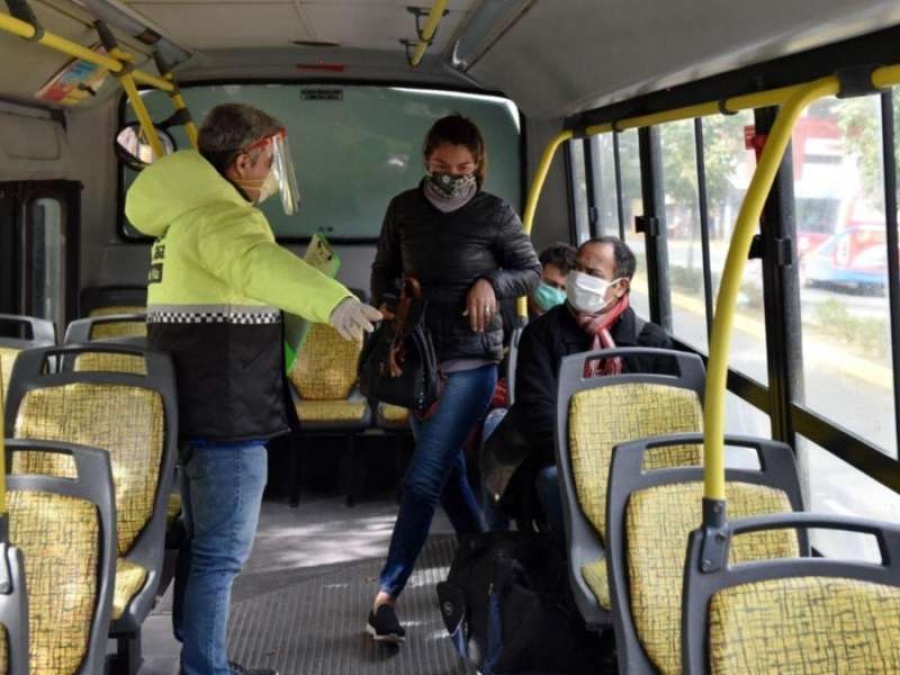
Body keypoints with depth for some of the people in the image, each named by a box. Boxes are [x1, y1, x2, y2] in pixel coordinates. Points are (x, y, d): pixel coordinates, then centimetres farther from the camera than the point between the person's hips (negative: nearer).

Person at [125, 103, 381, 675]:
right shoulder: (220, 217, -17)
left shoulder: (187, 215, 17)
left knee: (205, 542, 20)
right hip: (225, 413, -11)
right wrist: (334, 299, -58)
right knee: (222, 551, -6)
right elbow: (260, 263, -41)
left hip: (198, 408, 11)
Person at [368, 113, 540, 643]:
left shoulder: (495, 213, -7)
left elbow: (532, 272, 3)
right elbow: (384, 271, 13)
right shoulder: (404, 208, 1)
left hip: (471, 361, -4)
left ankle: (386, 597, -5)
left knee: (422, 480, -10)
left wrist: (492, 283, -15)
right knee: (447, 470, 14)